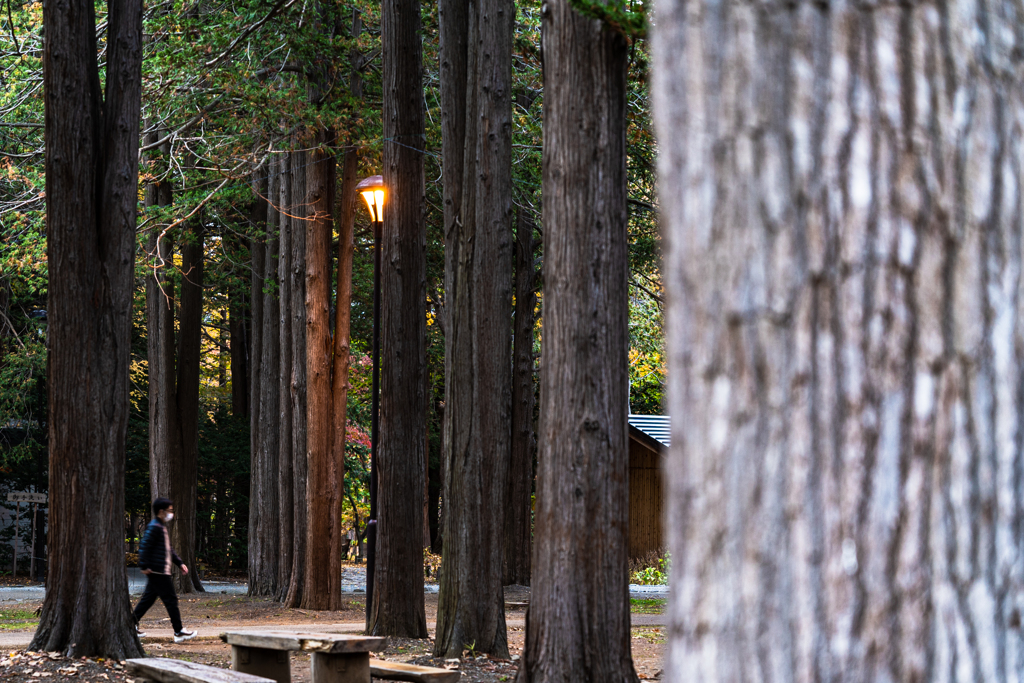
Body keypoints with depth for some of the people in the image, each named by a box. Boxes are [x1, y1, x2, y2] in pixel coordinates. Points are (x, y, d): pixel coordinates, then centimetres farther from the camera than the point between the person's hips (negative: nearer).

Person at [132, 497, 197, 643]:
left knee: (148, 598, 14)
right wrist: (145, 566, -25)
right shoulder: (154, 527, -14)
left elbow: (169, 549, 27)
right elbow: (144, 546, -21)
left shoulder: (162, 527, 20)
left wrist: (180, 563, 23)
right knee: (171, 600, -7)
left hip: (157, 573, 11)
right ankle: (179, 632, -4)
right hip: (158, 572, -11)